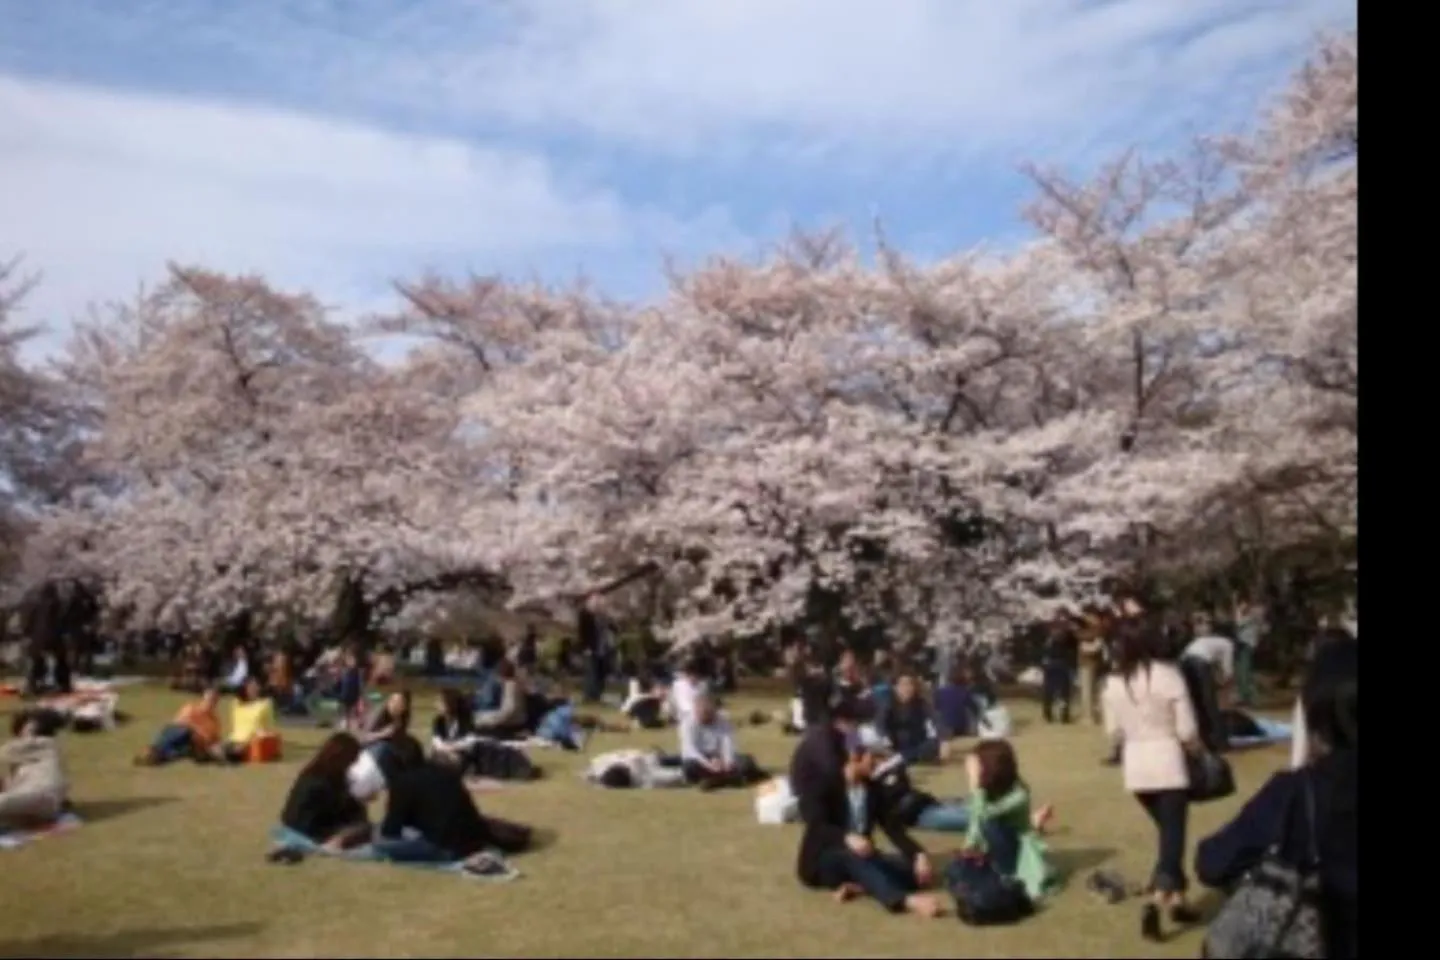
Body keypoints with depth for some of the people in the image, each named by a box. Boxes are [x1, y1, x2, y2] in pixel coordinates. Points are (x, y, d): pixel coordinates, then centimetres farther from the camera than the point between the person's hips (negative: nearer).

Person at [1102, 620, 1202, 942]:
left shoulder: (1112, 683, -2)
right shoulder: (1168, 674, -12)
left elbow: (1113, 734, 4)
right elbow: (1187, 729, -9)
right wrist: (1197, 748, 11)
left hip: (1135, 766, 4)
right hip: (1167, 762, -4)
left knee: (1168, 831, 23)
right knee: (1172, 834, 2)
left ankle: (1176, 899, 29)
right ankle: (1155, 902, -15)